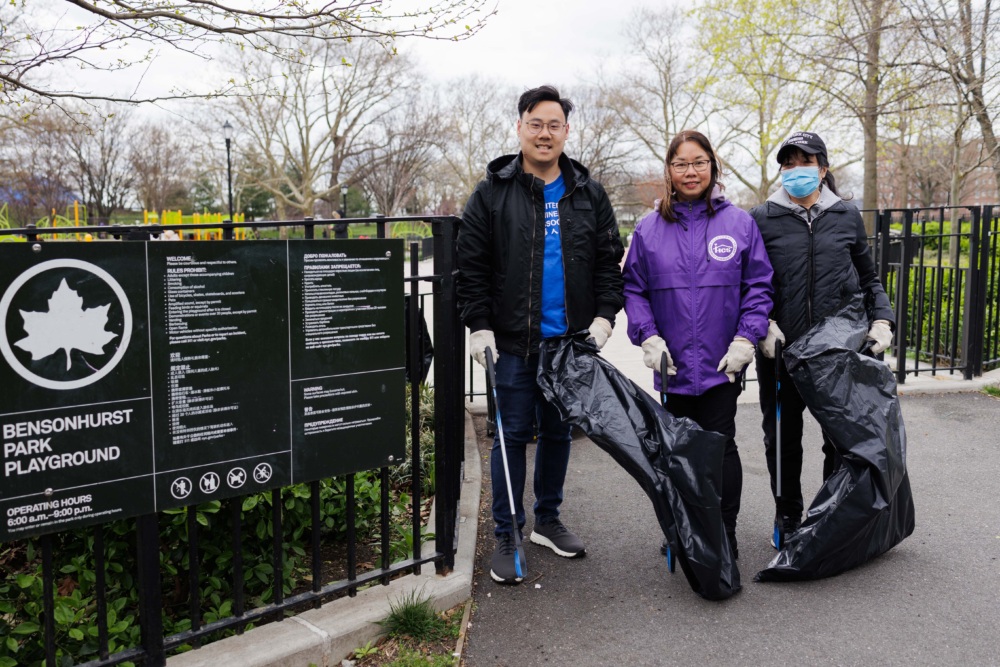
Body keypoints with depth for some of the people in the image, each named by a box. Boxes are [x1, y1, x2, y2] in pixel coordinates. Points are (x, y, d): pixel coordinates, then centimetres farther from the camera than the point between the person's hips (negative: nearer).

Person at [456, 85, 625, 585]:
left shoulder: (589, 195, 8)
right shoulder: (492, 194, 0)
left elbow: (609, 261, 9)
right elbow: (471, 266, -2)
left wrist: (604, 315, -3)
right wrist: (479, 326, -9)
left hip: (570, 339, 3)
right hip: (514, 341, -3)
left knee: (558, 431, 14)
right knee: (514, 434, 0)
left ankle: (548, 520, 30)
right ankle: (505, 536, 11)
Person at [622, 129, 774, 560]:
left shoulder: (739, 223, 0)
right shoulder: (649, 228, 4)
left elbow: (758, 286, 1)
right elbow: (633, 288, 5)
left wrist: (746, 338, -9)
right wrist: (648, 337, -7)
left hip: (722, 362, -2)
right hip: (672, 361, 2)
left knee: (719, 445, 0)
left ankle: (725, 536, 15)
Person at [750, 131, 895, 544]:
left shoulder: (847, 216, 7)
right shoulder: (763, 219, 1)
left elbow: (869, 277, 16)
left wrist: (882, 318, 0)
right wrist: (763, 323, -12)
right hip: (781, 349, -1)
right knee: (783, 436, 9)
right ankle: (787, 517, 27)